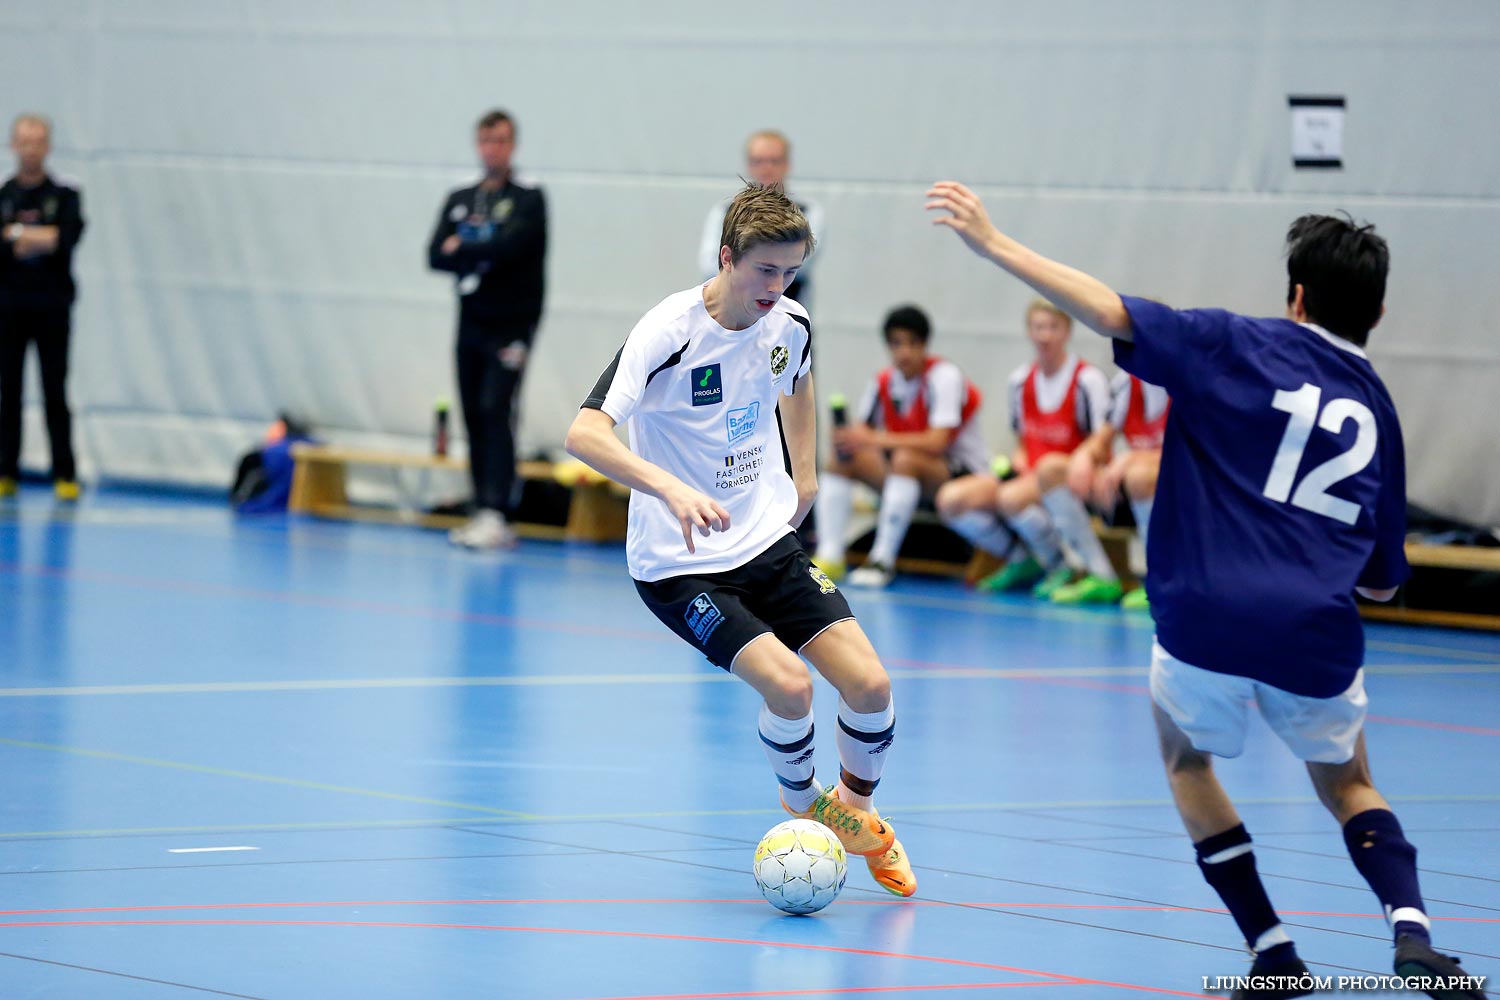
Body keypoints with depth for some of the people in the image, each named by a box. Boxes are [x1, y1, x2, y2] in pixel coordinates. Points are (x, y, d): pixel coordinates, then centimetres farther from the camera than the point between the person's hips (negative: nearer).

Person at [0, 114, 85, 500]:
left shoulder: (65, 196, 4)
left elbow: (68, 238, -11)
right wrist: (37, 240, -13)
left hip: (52, 308, -1)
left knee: (56, 394, -1)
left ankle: (65, 475, 0)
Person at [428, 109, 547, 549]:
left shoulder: (528, 199, -2)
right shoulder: (459, 200, 14)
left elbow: (511, 245, -20)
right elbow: (436, 256, 3)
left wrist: (462, 249, -6)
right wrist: (484, 256, -13)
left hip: (511, 326, -6)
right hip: (471, 324, 6)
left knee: (496, 412, -16)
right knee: (474, 418, 5)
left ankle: (494, 514, -22)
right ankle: (482, 515, 9)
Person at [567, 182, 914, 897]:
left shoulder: (790, 324, -1)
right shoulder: (670, 331, -21)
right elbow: (584, 435, -32)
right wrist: (670, 487, -46)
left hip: (768, 544, 6)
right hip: (679, 564, -6)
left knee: (869, 683, -8)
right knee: (788, 684, -24)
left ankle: (856, 810, 23)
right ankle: (802, 811, 7)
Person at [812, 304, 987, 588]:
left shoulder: (943, 376, -17)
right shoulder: (884, 381, 2)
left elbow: (936, 442, -28)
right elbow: (861, 429, 4)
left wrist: (875, 440, -33)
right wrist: (850, 440, -22)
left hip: (961, 467, -7)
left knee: (905, 459, -36)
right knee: (842, 458, -9)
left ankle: (883, 559, -32)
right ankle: (829, 556, -16)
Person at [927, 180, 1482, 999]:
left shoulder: (1238, 347, 5)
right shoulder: (1377, 410, 17)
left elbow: (1111, 312, -4)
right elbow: (1382, 579, 21)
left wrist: (992, 243, 1)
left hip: (1207, 618, -3)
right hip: (1317, 635, 3)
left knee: (1187, 756, 27)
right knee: (1348, 785, 27)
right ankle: (1412, 930, -1)